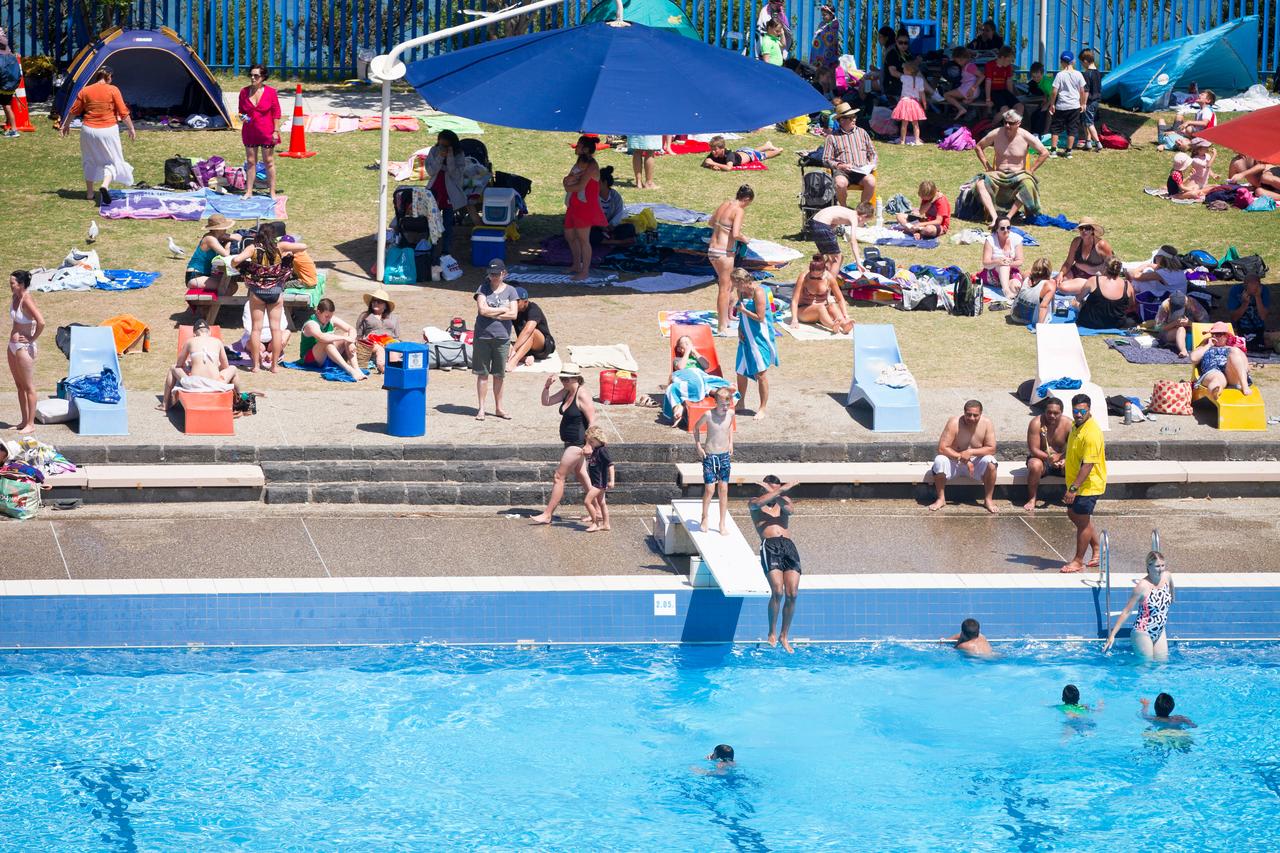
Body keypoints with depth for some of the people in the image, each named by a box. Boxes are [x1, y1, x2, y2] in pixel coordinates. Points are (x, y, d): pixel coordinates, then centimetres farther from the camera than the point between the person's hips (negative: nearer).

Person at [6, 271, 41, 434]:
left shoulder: (27, 300, -20)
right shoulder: (14, 297, 6)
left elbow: (41, 322, -30)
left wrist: (32, 338, -17)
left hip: (24, 347, -9)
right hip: (13, 346, 9)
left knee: (28, 387, -1)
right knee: (19, 385, 15)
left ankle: (31, 424, 4)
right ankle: (24, 421, 23)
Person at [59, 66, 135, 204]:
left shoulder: (85, 91, 0)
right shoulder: (113, 90, -8)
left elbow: (73, 111, 9)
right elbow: (123, 113, -7)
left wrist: (65, 125, 25)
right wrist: (131, 129, 5)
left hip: (89, 130, 3)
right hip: (108, 131, -3)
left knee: (90, 161, 19)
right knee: (111, 161, 8)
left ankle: (89, 193, 22)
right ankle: (105, 185, -18)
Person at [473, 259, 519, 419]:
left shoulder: (510, 291, 5)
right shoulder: (483, 289, 1)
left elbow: (513, 314, -6)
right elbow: (482, 310, -13)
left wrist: (492, 313, -9)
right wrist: (503, 310, -7)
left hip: (502, 338, 1)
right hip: (482, 337, -1)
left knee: (499, 375, 8)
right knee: (482, 374, 2)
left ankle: (499, 408, 18)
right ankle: (481, 408, 6)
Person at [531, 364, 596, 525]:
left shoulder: (582, 395, -18)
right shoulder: (566, 392, 8)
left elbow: (592, 422, -20)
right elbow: (546, 402, 13)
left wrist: (588, 445, -22)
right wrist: (547, 386, -5)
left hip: (578, 444, -10)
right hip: (571, 443, 10)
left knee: (558, 477, -6)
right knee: (582, 477, 16)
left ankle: (547, 515, 0)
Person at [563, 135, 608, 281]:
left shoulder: (591, 166, -16)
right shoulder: (579, 163, 14)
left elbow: (580, 186, -20)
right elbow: (566, 180, 6)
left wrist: (568, 187, -2)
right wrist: (572, 177, -15)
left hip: (586, 206, -10)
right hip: (574, 206, 10)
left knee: (583, 239, -4)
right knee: (570, 236, 17)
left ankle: (585, 271, 3)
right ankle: (577, 266, 31)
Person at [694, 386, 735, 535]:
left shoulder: (730, 414, -3)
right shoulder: (709, 415, -14)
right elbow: (696, 427, 2)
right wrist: (698, 446, -4)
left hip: (725, 456, 3)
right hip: (710, 456, -3)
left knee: (723, 490, 4)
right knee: (709, 489, -4)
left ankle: (723, 523, 12)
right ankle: (704, 520, 16)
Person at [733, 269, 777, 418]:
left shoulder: (758, 292, -19)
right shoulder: (742, 291, 5)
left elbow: (760, 317, -21)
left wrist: (744, 310, -13)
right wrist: (740, 329, 4)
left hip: (759, 337, -8)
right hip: (746, 337, 8)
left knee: (761, 373, -2)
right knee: (740, 371, 13)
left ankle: (763, 408, 8)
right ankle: (740, 404, 28)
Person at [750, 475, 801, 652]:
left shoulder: (784, 500, 24)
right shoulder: (754, 504, 16)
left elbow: (788, 509, 0)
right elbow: (759, 503, -10)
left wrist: (776, 493, -11)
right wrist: (781, 490, -13)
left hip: (789, 545, 4)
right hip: (770, 546, -3)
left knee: (792, 594, -7)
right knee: (778, 592, -20)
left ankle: (784, 636, 8)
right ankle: (772, 633, -3)